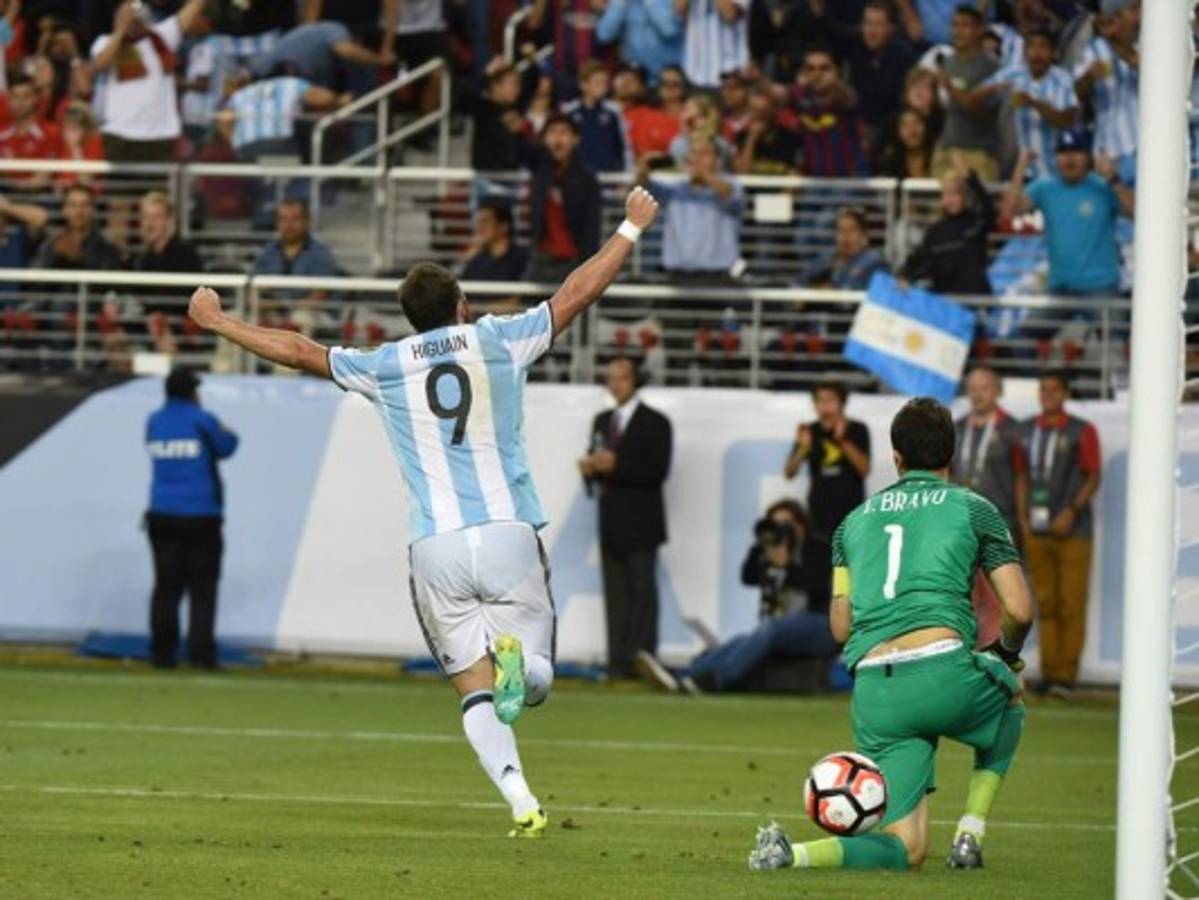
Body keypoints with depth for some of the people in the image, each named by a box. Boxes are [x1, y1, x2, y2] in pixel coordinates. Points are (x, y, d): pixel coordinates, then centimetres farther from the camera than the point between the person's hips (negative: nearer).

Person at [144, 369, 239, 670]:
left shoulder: (154, 422, 7)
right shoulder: (201, 421, -7)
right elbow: (226, 447, 6)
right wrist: (228, 433, 29)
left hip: (162, 517, 4)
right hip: (201, 518, -4)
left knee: (166, 587, 7)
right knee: (202, 588, 1)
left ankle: (162, 653, 4)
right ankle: (200, 653, -4)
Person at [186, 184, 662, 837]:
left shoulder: (386, 366, 7)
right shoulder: (498, 341, 6)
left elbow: (298, 352, 14)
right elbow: (579, 292, 13)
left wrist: (218, 323, 28)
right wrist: (631, 228, 26)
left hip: (436, 549, 1)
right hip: (509, 533, 0)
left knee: (476, 691, 5)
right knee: (535, 679, 7)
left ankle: (519, 799, -18)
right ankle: (515, 657, -30)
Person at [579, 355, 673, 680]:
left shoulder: (654, 423, -2)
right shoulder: (602, 421, 19)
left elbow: (658, 469, -12)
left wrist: (615, 465, -19)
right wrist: (591, 468, -3)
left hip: (639, 524, -6)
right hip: (611, 524, 6)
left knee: (642, 594, -6)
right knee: (615, 595, 5)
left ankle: (640, 660, -8)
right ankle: (618, 662, 5)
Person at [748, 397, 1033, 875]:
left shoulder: (855, 520, 22)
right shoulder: (973, 509, 10)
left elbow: (840, 626, 21)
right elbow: (1019, 610, 5)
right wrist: (1006, 652, 28)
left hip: (873, 692, 3)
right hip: (943, 670, -3)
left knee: (906, 850, 8)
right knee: (1008, 696, 35)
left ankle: (796, 853, -20)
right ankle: (969, 838, 21)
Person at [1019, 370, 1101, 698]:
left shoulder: (1082, 432, -4)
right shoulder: (1026, 431, 7)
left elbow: (1093, 478, -3)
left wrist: (1071, 512, -15)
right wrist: (1022, 518, 2)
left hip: (1072, 532, -4)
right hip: (1037, 532, 4)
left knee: (1071, 605, -4)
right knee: (1046, 604, 4)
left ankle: (1066, 676, -2)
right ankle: (1049, 672, 8)